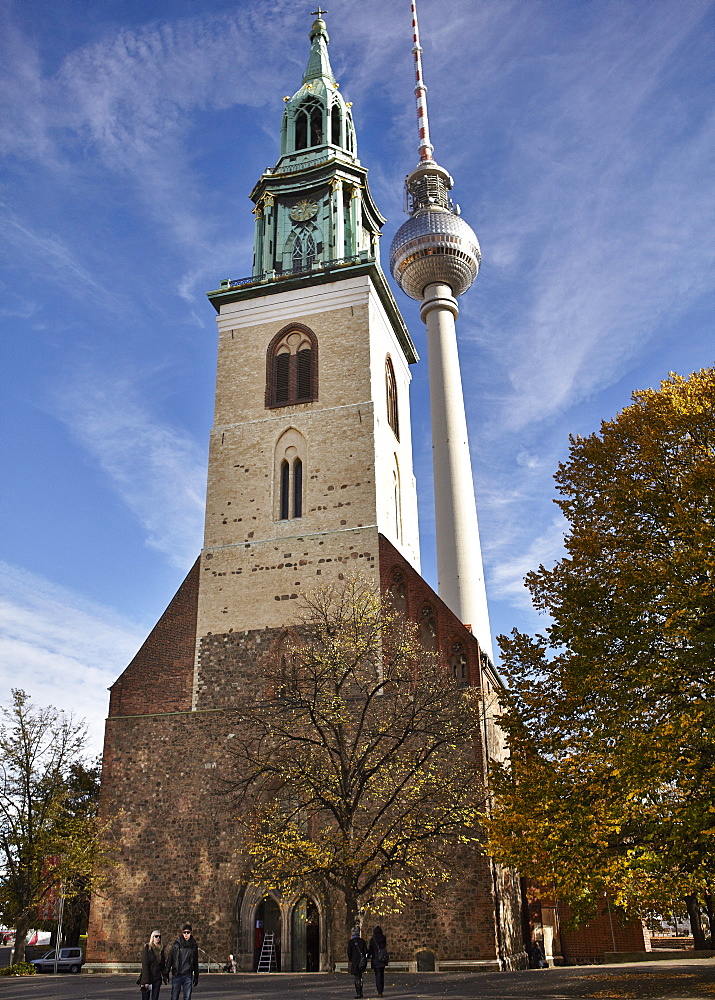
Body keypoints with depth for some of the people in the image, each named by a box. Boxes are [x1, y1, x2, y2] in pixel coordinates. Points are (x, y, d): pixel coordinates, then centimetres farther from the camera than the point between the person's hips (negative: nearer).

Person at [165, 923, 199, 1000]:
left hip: (188, 976, 2)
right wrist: (166, 974, -3)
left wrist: (196, 976, 14)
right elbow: (169, 960, 1)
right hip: (176, 975, -2)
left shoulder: (194, 945, 5)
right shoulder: (176, 944, -2)